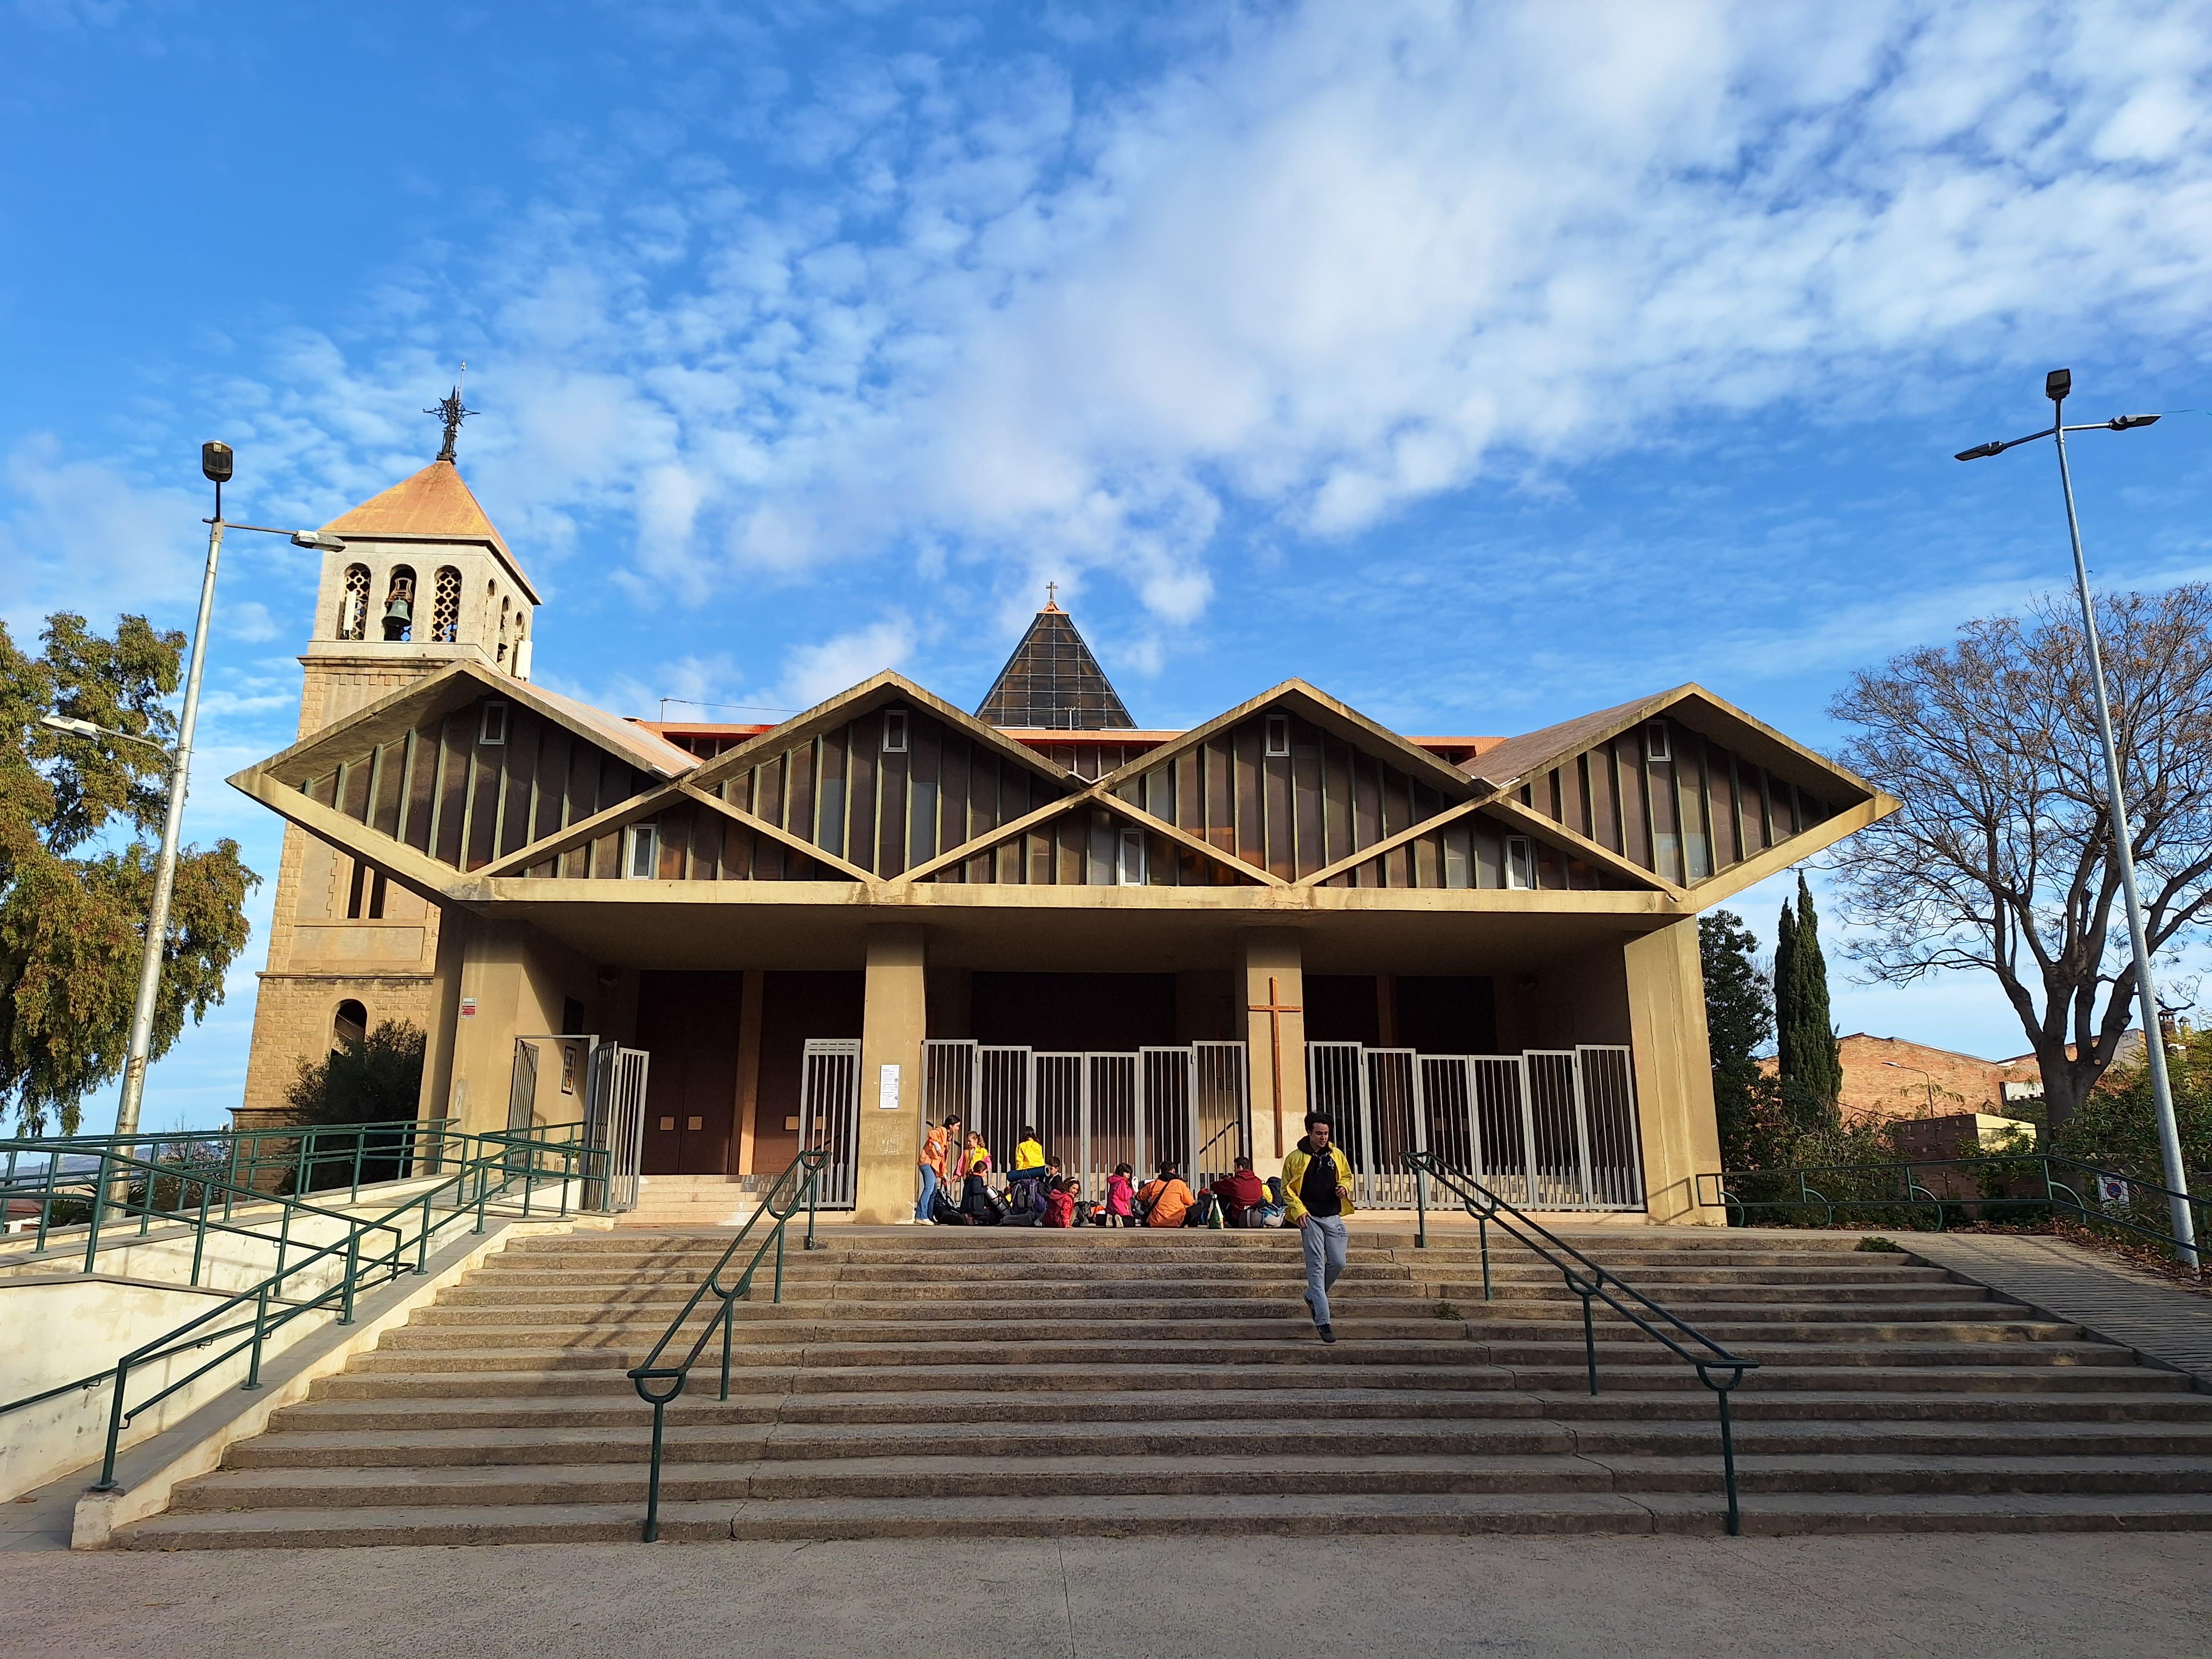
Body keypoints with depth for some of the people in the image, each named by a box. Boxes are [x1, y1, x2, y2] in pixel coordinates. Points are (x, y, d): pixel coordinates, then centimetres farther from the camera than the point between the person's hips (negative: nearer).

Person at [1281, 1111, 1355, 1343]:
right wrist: (1299, 1210, -12)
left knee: (1338, 1263, 0)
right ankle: (1323, 1322, -7)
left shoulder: (1336, 1155, 8)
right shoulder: (1295, 1158, -2)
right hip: (1310, 1219, -4)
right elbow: (1287, 1189, 2)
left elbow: (1347, 1176, 22)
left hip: (1334, 1217, 4)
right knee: (1317, 1268, -6)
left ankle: (1313, 1296, 27)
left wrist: (1344, 1187, -1)